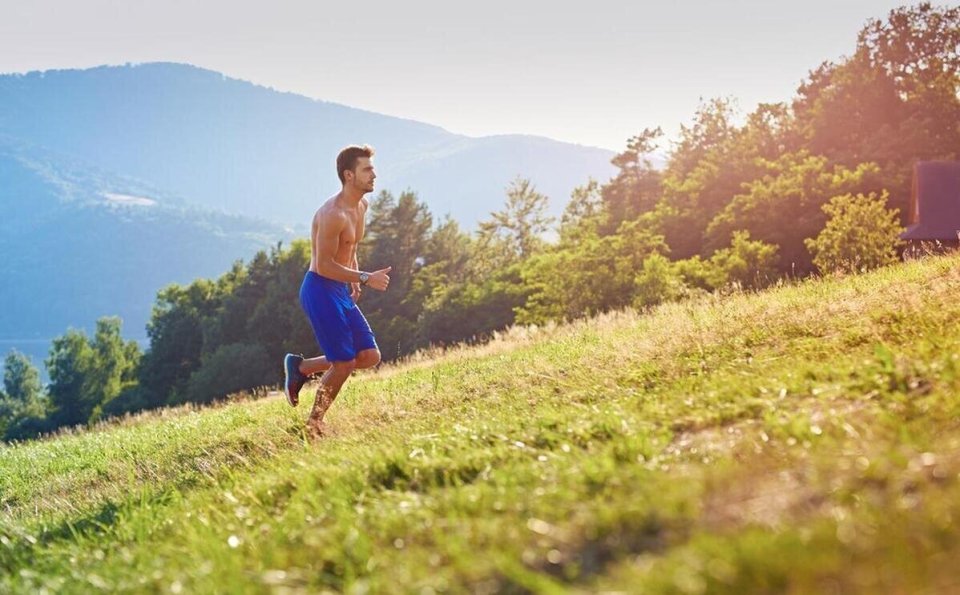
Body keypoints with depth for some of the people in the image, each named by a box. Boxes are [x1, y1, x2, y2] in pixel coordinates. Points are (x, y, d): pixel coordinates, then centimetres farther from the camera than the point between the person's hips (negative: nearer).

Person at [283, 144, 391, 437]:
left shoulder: (361, 206, 9)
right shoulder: (333, 213, -21)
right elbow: (324, 265, -23)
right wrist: (365, 278, -25)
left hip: (341, 291, 9)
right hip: (320, 290, -9)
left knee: (370, 356, 6)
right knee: (345, 363, -5)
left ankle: (301, 367, 19)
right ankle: (313, 424, 12)